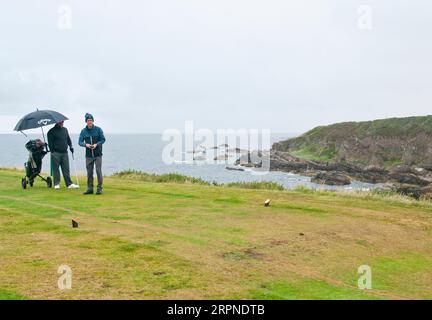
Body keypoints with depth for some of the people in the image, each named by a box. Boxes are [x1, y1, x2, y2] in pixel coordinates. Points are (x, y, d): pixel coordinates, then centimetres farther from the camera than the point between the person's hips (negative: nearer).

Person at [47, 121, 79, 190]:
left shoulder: (65, 130, 14)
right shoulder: (52, 131, -3)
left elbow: (68, 139, 22)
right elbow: (50, 143, -6)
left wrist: (70, 146, 8)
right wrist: (52, 151, -13)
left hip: (64, 153, 5)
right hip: (56, 153, -4)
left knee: (66, 169, 5)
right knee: (56, 169, 1)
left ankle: (69, 184, 6)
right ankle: (56, 184, 8)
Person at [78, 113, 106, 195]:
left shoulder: (98, 129, -2)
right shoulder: (83, 131, 4)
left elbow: (103, 140, 0)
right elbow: (80, 142, 4)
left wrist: (96, 144, -16)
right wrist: (85, 144, -16)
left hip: (98, 154, -3)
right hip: (88, 155, 3)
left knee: (98, 171, -6)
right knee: (89, 172, 6)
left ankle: (99, 188, 1)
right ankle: (90, 188, 15)